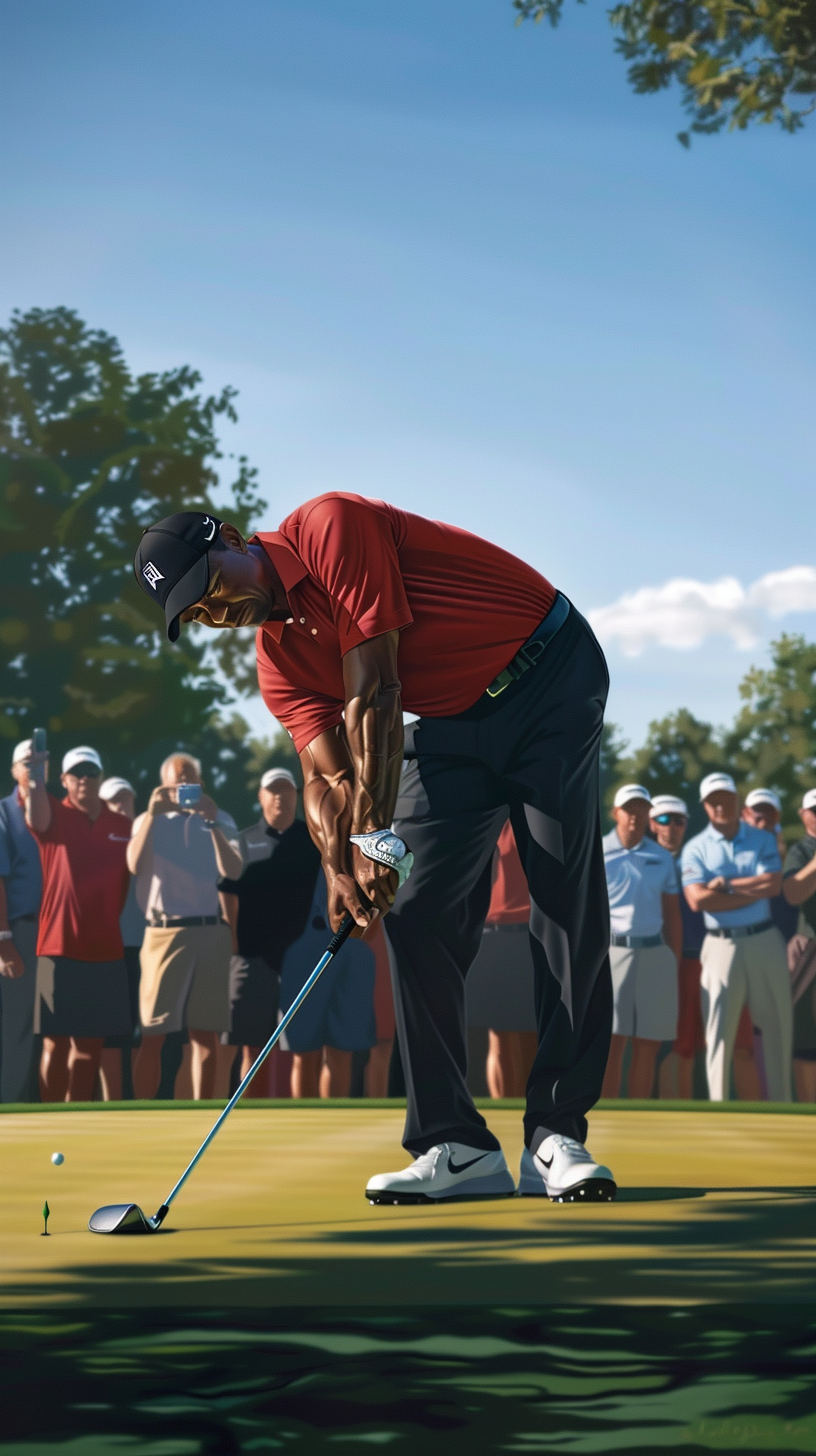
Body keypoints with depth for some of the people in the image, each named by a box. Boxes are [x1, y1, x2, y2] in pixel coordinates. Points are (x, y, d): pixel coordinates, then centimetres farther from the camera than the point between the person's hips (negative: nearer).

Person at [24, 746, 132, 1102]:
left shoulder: (122, 825, 10)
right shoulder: (54, 816, -1)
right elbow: (35, 816, -25)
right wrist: (34, 779, -45)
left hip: (106, 951, 4)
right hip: (60, 948, -4)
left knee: (90, 1042, 9)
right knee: (56, 1041, -2)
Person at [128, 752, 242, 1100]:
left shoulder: (220, 821, 11)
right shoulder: (150, 821, 9)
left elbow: (233, 870, -5)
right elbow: (135, 865, -10)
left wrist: (212, 823, -13)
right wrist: (152, 814, -15)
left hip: (211, 932, 2)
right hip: (164, 932, -2)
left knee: (206, 1032, 3)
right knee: (153, 1033, -4)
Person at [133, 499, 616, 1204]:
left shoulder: (331, 527, -20)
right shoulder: (279, 661, 2)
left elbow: (375, 696, -23)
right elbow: (327, 775, -4)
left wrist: (375, 836, -25)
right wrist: (339, 865, -26)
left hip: (550, 675, -7)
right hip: (453, 724, 7)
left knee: (569, 908, -13)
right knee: (417, 917, -5)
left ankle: (557, 1136, -13)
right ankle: (456, 1146, -5)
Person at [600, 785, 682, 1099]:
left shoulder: (662, 858, 13)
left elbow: (673, 916, 15)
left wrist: (676, 964, 8)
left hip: (655, 954, 4)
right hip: (610, 952, -3)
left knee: (648, 1046, 3)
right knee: (611, 1043, -9)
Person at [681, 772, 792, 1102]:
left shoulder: (763, 840, 7)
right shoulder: (696, 849, 2)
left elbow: (773, 885, -8)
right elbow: (697, 899, -13)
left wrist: (726, 884, -9)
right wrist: (752, 892, -11)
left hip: (765, 940, 2)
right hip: (722, 945, -2)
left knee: (776, 1023, 5)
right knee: (719, 1029, -2)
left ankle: (780, 1102, 13)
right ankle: (717, 1106, 1)